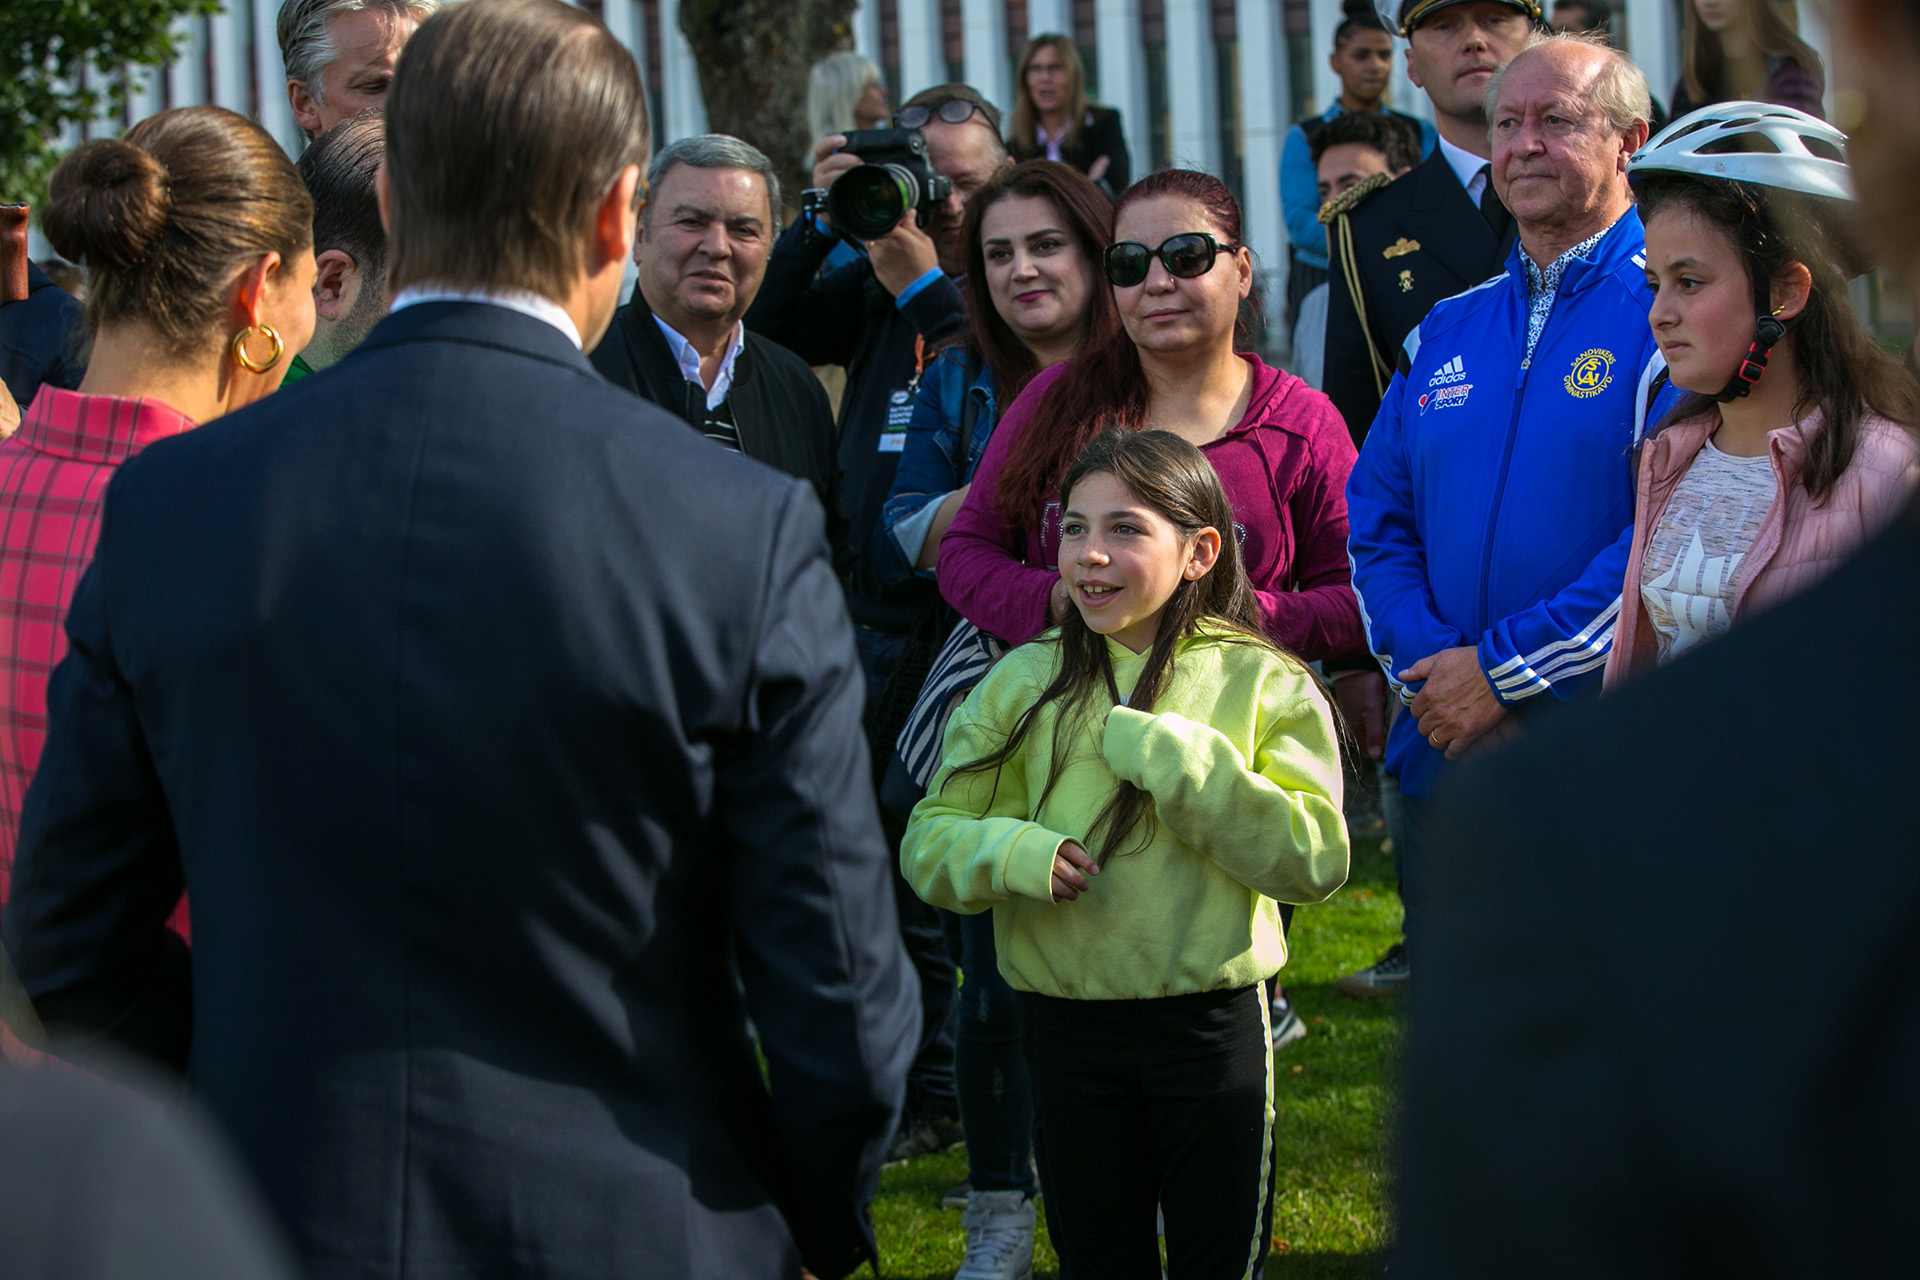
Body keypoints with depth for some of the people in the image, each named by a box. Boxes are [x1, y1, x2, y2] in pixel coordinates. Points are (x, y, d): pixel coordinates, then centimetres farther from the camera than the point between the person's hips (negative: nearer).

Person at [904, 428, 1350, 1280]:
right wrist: (1010, 854, -18)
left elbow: (1315, 859, -15)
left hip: (1215, 1023, -2)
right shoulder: (1024, 684, 3)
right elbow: (930, 840, 4)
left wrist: (1173, 759, -21)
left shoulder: (1264, 684, -5)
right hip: (1068, 1026, 2)